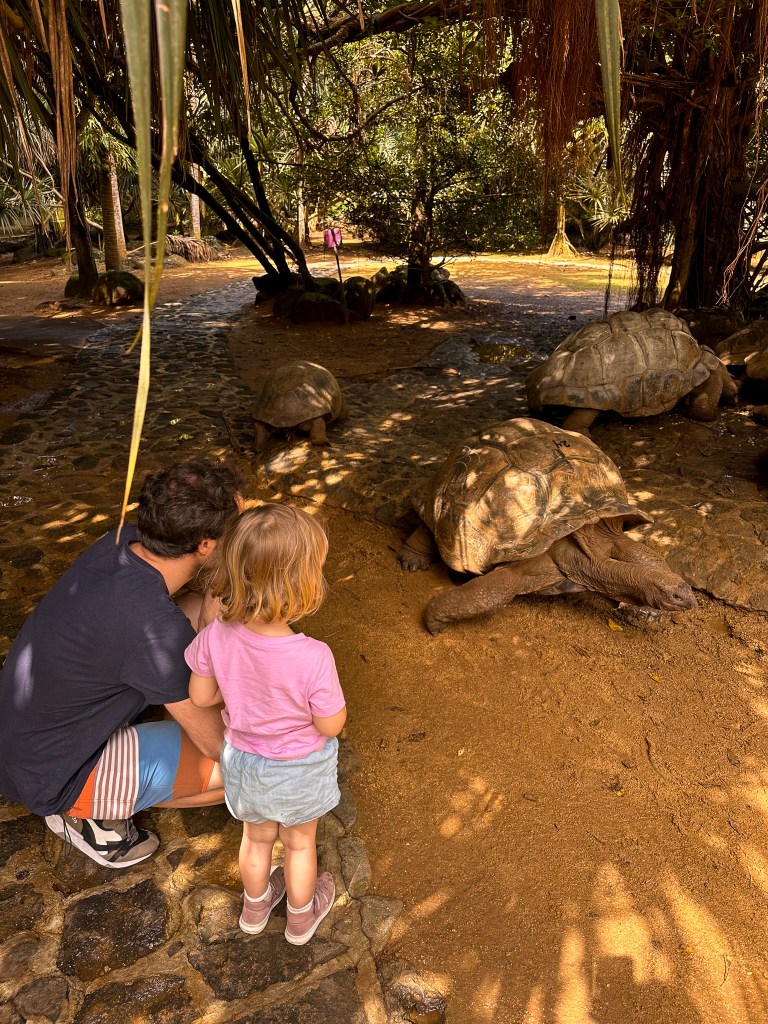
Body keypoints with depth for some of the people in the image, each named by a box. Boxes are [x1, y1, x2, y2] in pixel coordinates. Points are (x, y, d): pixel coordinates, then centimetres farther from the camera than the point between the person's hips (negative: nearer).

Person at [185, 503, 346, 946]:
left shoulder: (216, 636, -28)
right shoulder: (313, 658, -39)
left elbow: (201, 696, -10)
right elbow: (331, 725, -24)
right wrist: (332, 692, -6)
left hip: (243, 761, 3)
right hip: (298, 772, -3)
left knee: (257, 837, 32)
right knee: (300, 843, 28)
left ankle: (255, 906, 60)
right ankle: (302, 917, 56)